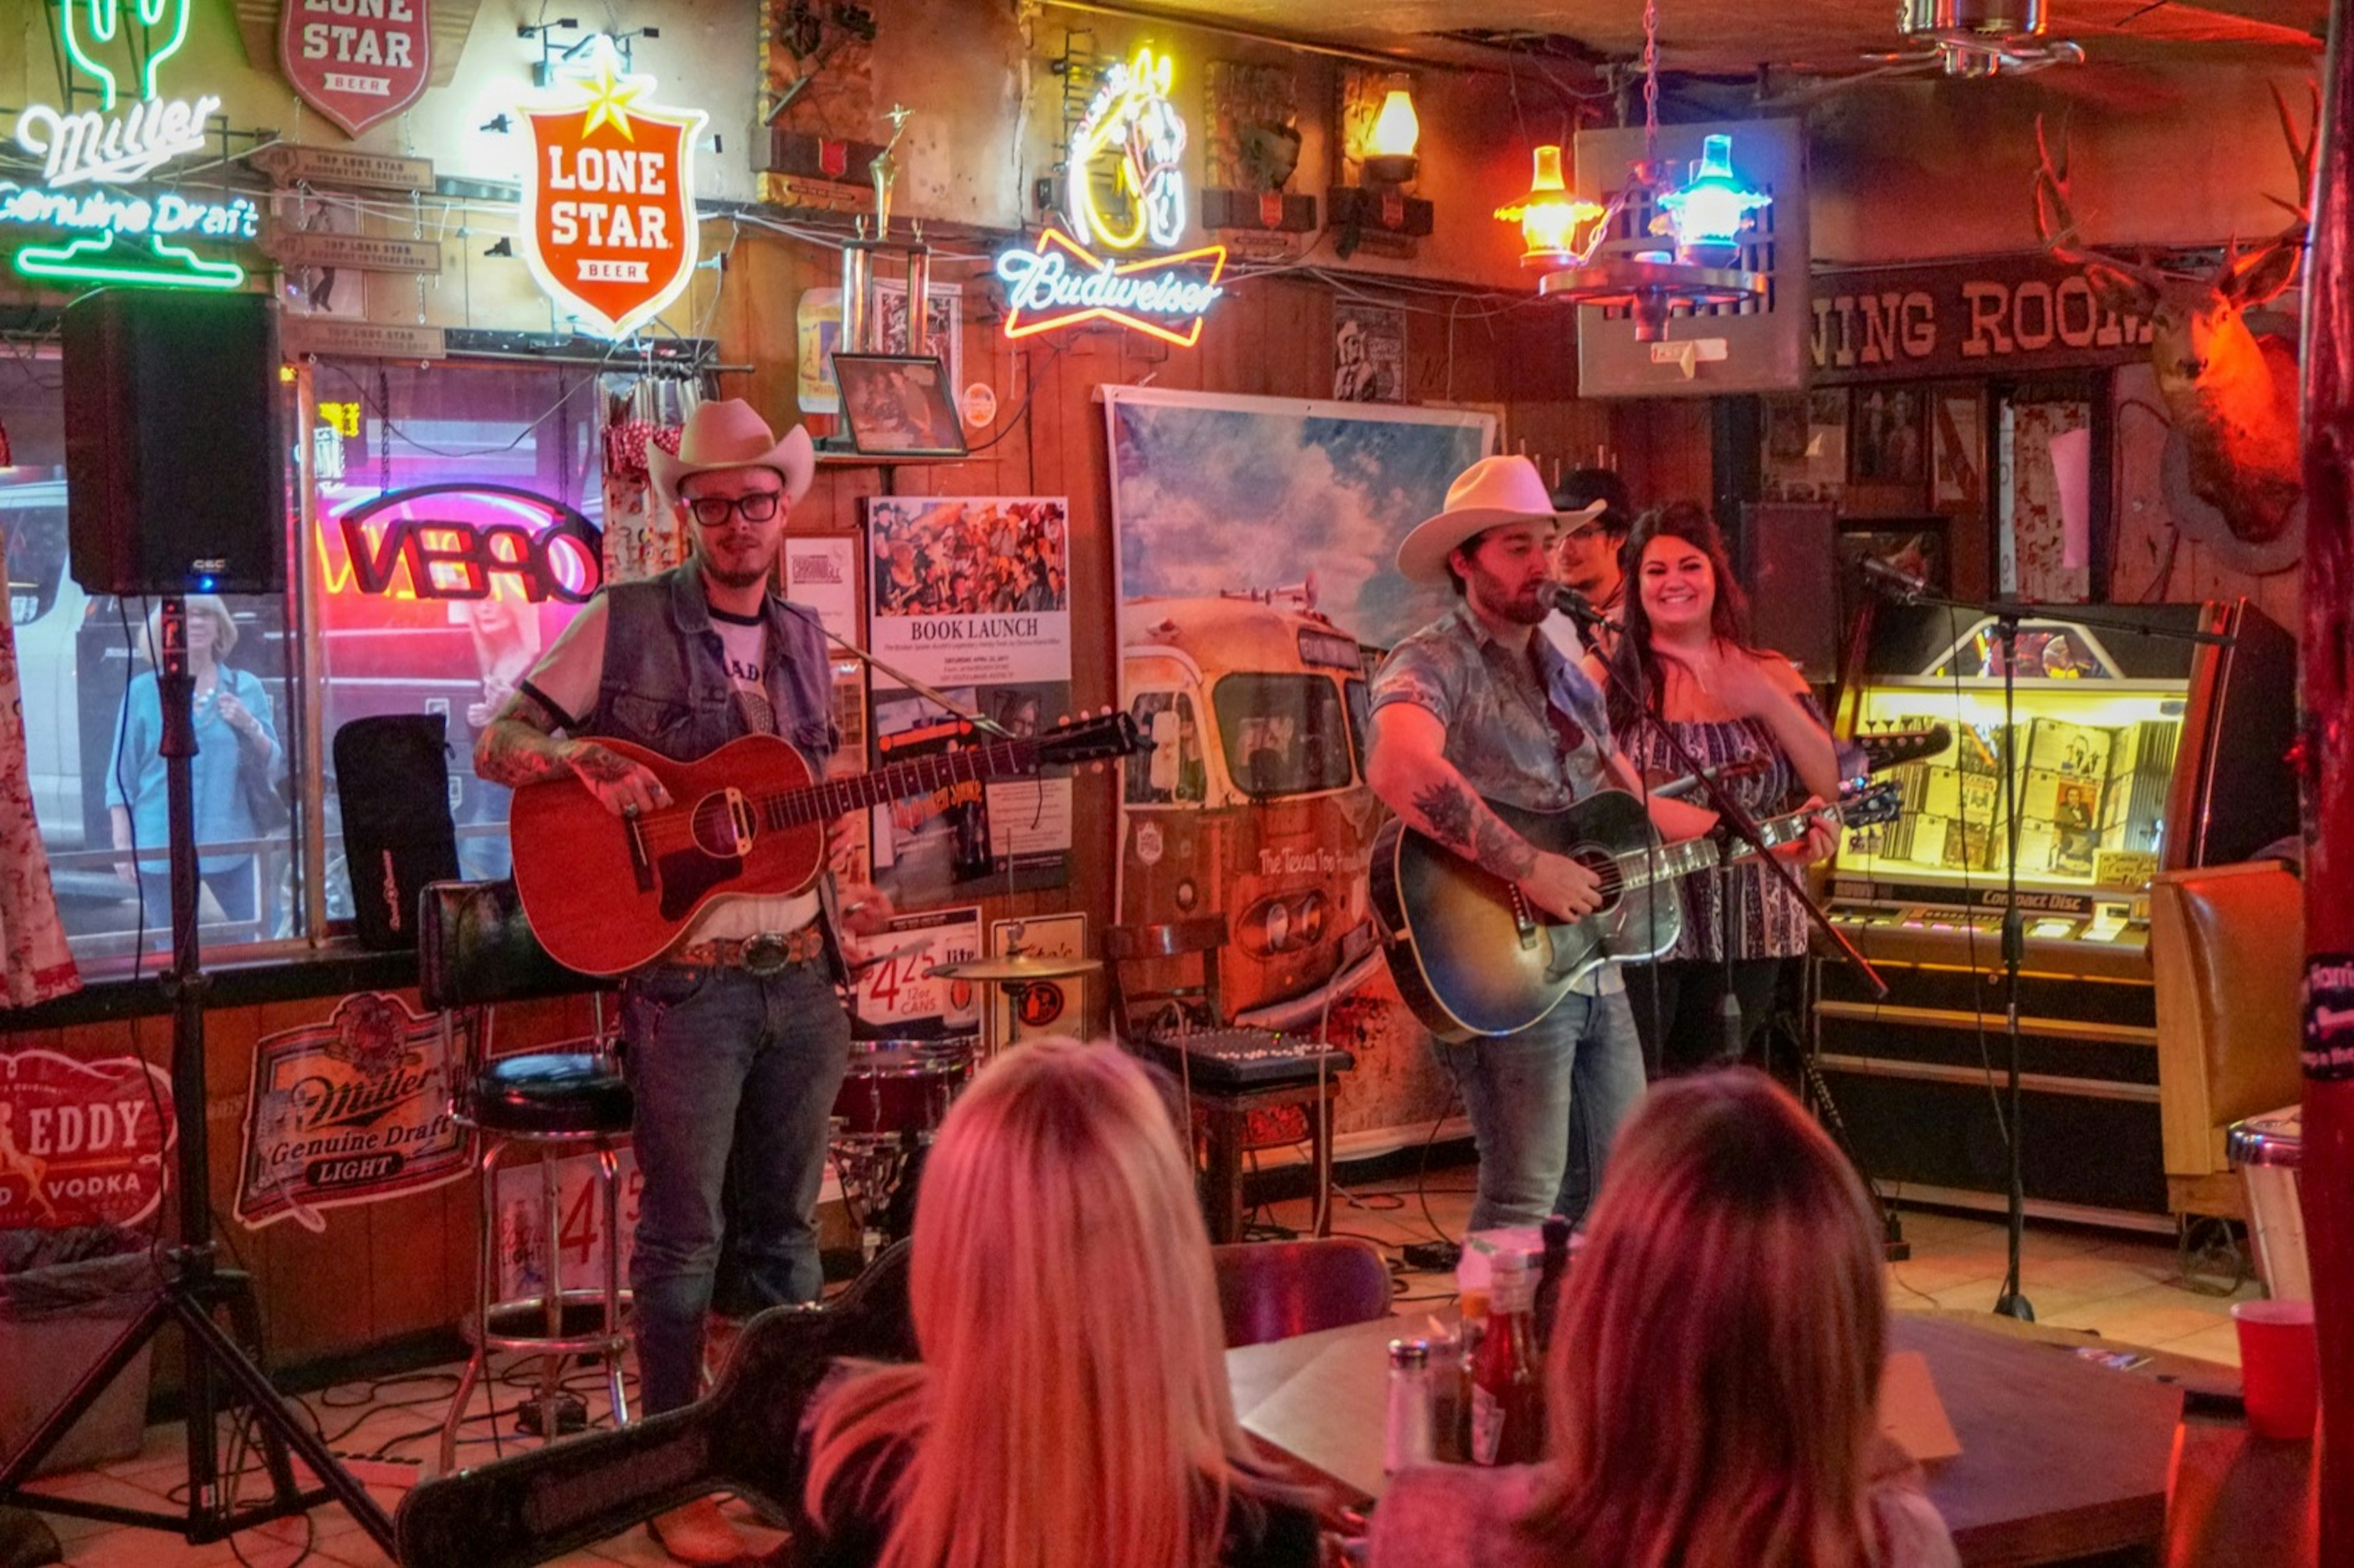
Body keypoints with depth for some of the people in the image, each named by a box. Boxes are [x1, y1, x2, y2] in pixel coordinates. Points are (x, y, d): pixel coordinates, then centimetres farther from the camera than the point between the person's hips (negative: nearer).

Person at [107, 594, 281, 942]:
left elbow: (271, 767, 8)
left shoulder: (246, 688, 8)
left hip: (232, 845, 1)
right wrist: (122, 847, -2)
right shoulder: (143, 692, 4)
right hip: (161, 850, -1)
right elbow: (122, 778, 3)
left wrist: (250, 727, -10)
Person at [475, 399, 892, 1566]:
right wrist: (592, 764, -21)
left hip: (800, 972, 5)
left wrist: (842, 901, 8)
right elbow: (501, 740, -3)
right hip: (682, 976, -5)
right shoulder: (624, 622, -3)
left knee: (782, 1225, 12)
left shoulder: (804, 640, 12)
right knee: (686, 1234, 0)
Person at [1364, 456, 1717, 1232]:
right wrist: (1528, 867, -29)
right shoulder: (1434, 664, -10)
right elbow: (1399, 769, -32)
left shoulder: (1567, 679, 18)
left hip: (1595, 965, 8)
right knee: (1524, 1203, -9)